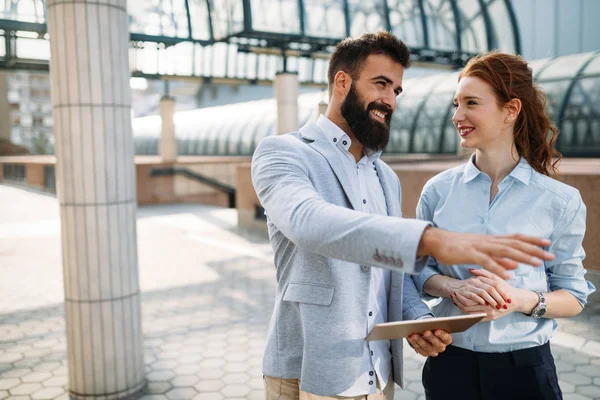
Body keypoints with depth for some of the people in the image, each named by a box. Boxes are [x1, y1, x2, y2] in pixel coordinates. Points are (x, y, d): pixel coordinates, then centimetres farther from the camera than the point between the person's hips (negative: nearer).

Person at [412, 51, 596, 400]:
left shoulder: (560, 201, -6)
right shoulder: (438, 190, -2)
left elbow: (574, 296, -1)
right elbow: (419, 269, 4)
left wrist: (523, 300, -19)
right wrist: (453, 287, -15)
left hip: (525, 363, -1)